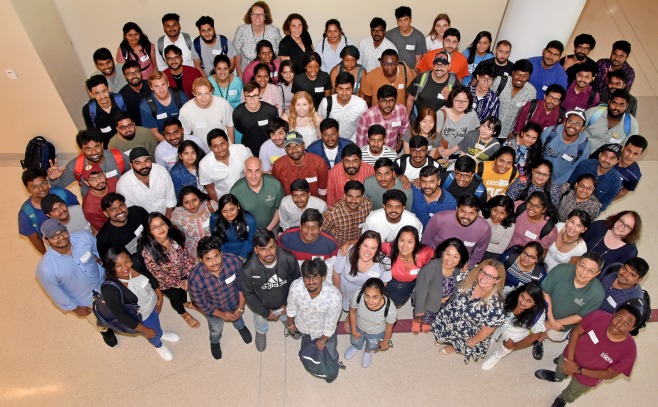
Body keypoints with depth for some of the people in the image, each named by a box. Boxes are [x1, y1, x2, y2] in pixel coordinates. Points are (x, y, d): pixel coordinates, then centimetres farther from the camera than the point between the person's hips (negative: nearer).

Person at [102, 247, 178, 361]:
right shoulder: (110, 289, -40)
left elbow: (152, 278, -6)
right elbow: (121, 316, -27)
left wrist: (160, 297, 0)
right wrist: (145, 330, -18)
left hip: (152, 302, 3)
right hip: (140, 318, -3)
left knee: (156, 321, 35)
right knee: (154, 336, 27)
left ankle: (161, 334, 70)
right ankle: (158, 346, 63)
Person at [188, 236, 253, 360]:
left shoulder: (233, 261, -36)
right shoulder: (194, 279, -38)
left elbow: (242, 286, -18)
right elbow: (202, 304, -21)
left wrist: (240, 309, -13)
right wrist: (223, 315, -11)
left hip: (235, 302, 1)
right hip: (214, 310, -1)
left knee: (237, 318, 35)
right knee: (216, 330, 31)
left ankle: (240, 326, 71)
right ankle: (215, 342, 66)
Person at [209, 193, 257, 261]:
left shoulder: (249, 220, -20)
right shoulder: (214, 218, -17)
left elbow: (250, 241, -8)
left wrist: (241, 257, -10)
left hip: (244, 253, -1)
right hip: (224, 254, 1)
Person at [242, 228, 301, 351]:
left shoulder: (289, 258, -35)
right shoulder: (248, 269, -39)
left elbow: (296, 281, -14)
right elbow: (248, 293, -19)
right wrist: (265, 313, -10)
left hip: (285, 303, 1)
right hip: (262, 306, -1)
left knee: (288, 318, 36)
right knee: (261, 326, 33)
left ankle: (288, 325, 72)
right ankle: (260, 333, 70)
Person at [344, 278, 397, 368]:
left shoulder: (390, 309, -43)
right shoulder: (357, 296, -40)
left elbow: (389, 327, -19)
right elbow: (352, 311, -15)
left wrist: (385, 342, -1)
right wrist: (354, 330, -1)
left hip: (376, 334, -1)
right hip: (359, 327, 1)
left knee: (371, 347, 34)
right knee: (355, 342, 35)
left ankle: (368, 352, 71)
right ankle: (356, 347, 72)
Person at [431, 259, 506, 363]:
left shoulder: (494, 304, -35)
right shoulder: (470, 281, -21)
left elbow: (487, 330, -23)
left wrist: (470, 343, -11)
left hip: (469, 335, -4)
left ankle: (453, 346, 41)